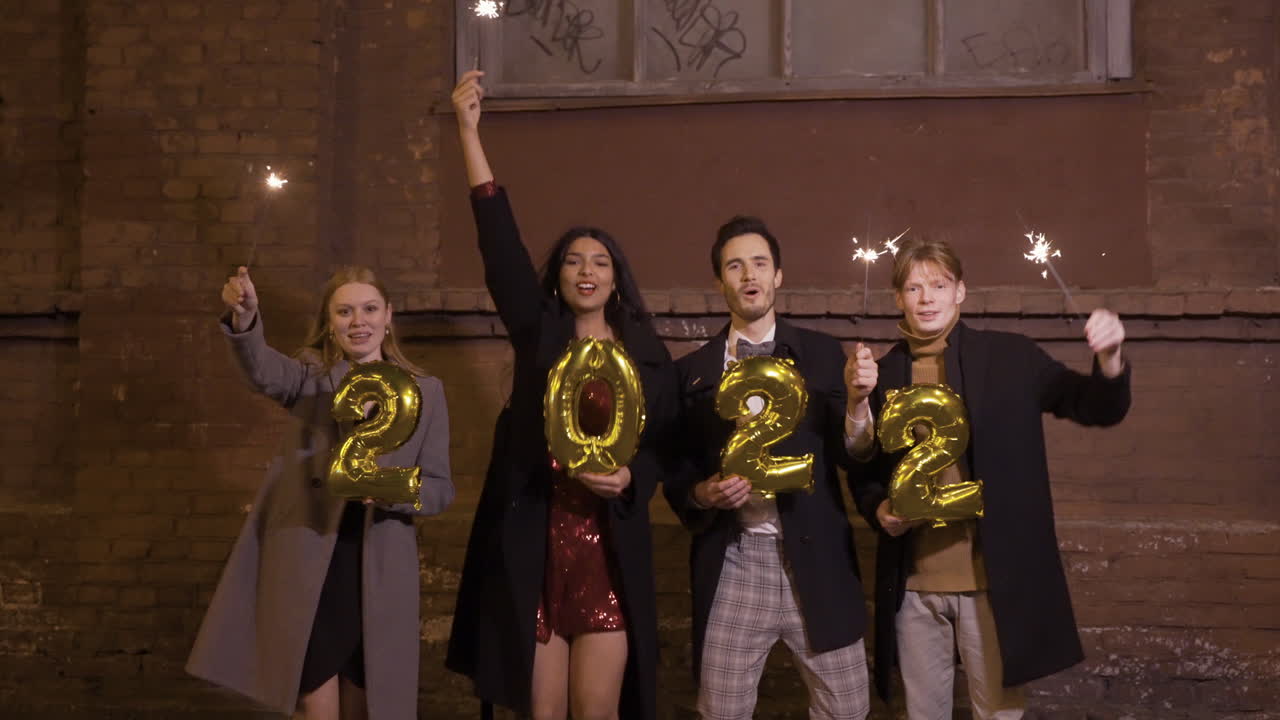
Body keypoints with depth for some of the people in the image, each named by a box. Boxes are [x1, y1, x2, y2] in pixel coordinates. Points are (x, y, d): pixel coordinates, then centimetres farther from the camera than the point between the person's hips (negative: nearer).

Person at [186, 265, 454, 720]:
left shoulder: (425, 391, 6)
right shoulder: (312, 377, 5)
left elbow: (441, 489, 4)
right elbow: (265, 373, -19)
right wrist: (244, 319, -40)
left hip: (378, 573, 1)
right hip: (307, 566, -1)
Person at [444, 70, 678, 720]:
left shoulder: (649, 356, 7)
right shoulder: (538, 333, 6)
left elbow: (665, 447, 10)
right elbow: (500, 241, -3)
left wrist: (630, 478, -14)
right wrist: (469, 130, -9)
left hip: (607, 550, 0)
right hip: (531, 545, 0)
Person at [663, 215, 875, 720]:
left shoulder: (823, 353, 4)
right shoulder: (692, 369, 5)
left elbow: (851, 457, 0)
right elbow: (675, 472, 9)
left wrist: (856, 399, -17)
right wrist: (702, 493, -11)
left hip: (815, 560, 0)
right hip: (733, 565, 0)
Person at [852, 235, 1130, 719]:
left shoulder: (1008, 357, -2)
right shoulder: (882, 374, 3)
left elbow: (1099, 409, -4)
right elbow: (864, 471, 12)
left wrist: (1108, 358, -24)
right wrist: (878, 508, -9)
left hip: (994, 579, -2)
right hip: (913, 584, 2)